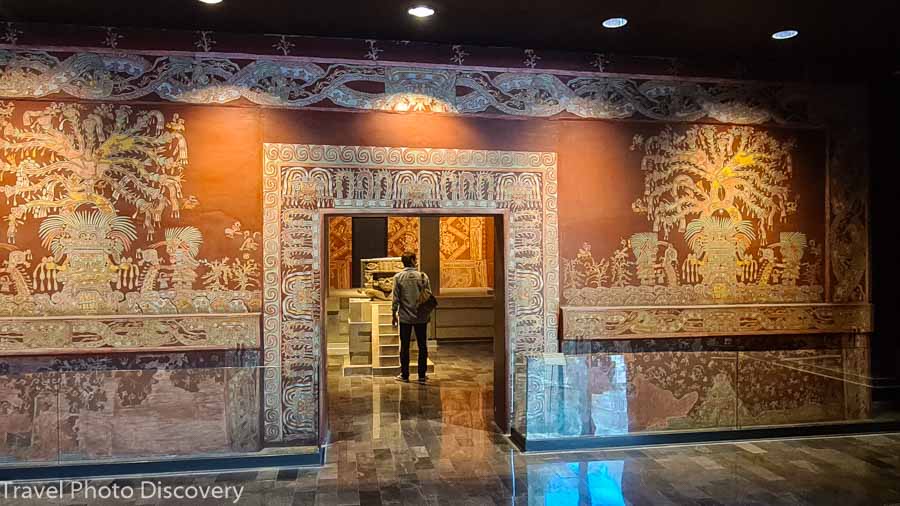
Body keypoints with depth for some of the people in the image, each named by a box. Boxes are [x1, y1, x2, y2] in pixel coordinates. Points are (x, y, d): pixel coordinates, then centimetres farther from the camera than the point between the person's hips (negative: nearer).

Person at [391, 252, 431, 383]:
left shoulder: (398, 277, -5)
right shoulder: (423, 276, -2)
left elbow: (396, 298, -5)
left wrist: (393, 314, 5)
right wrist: (428, 313, 11)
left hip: (405, 317, -1)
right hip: (421, 317, 1)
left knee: (404, 347, 9)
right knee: (422, 346, 8)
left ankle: (404, 375, 14)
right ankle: (422, 375, 11)